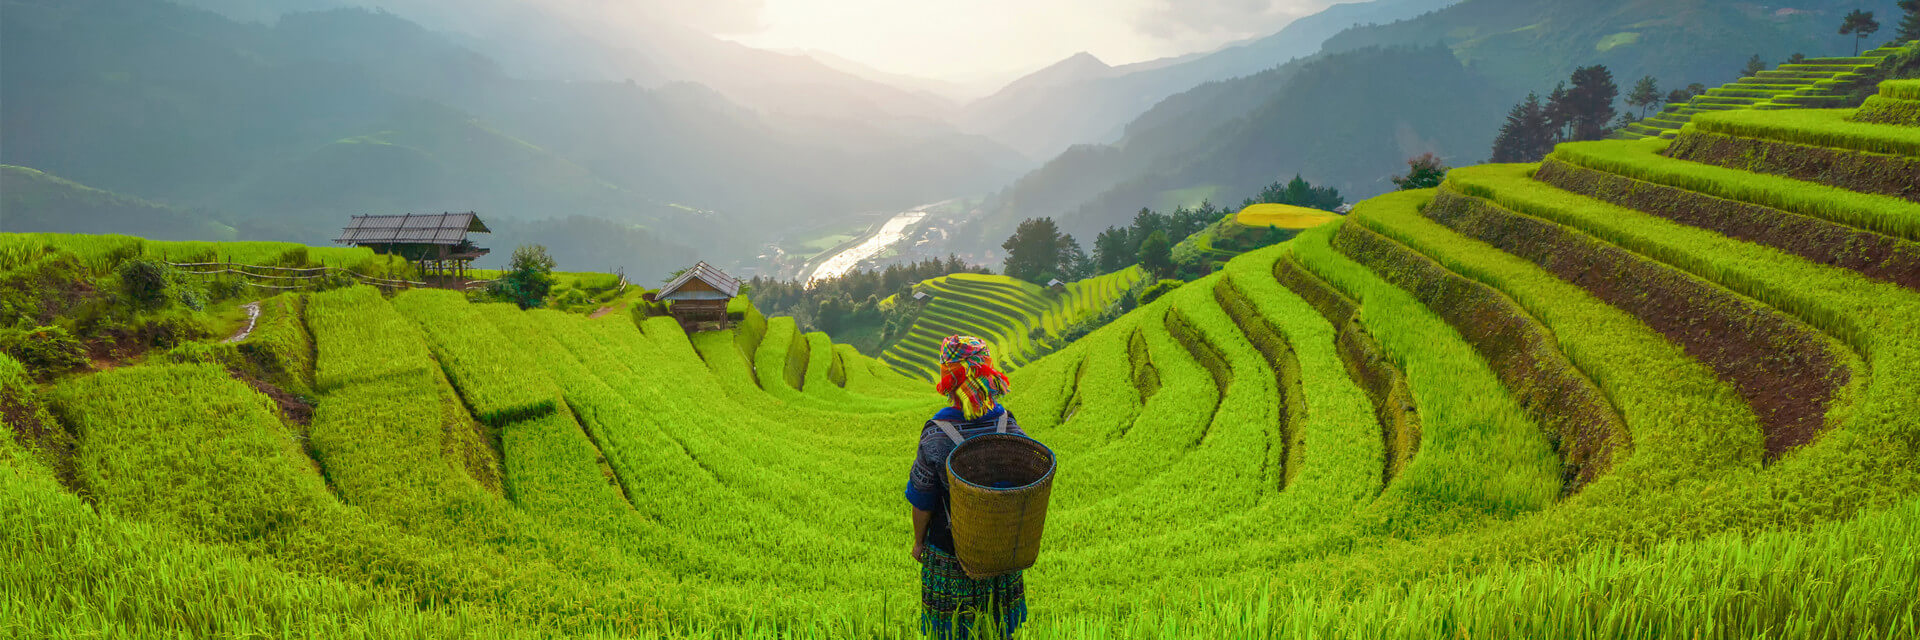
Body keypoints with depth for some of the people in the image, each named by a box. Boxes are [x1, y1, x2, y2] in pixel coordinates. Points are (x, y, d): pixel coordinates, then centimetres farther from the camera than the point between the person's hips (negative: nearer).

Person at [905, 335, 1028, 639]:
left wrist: (918, 541, 2)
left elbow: (922, 503, -17)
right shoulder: (1010, 428, -20)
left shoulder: (935, 439, -29)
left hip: (949, 546, -2)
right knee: (998, 614, 27)